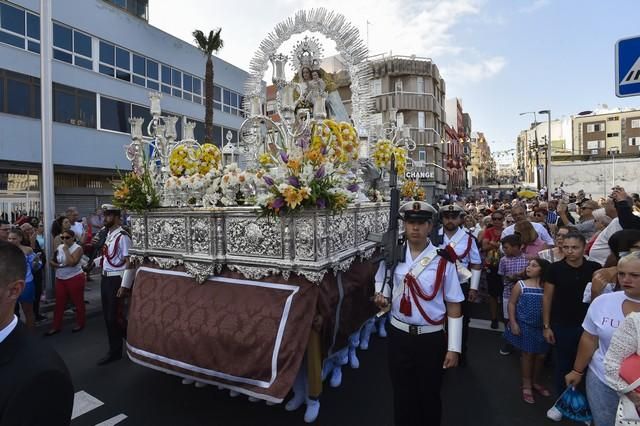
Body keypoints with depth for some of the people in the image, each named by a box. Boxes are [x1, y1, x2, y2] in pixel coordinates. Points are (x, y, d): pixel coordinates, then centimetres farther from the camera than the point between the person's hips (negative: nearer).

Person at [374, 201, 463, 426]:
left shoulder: (443, 261, -12)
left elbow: (454, 308, -7)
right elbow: (381, 282, 13)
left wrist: (454, 348, -7)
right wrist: (382, 297, -9)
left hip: (432, 338, -1)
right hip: (398, 335, 2)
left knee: (430, 395, 19)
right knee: (402, 395, 17)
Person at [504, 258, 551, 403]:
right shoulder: (521, 285, -7)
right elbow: (511, 303, -3)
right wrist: (513, 323, -9)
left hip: (542, 326, 2)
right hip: (525, 326, -2)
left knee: (541, 355, 13)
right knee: (528, 354, 7)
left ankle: (535, 382, 36)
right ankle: (526, 385, 23)